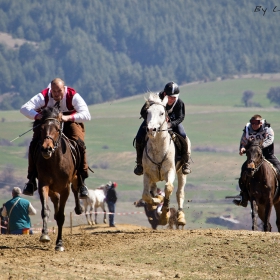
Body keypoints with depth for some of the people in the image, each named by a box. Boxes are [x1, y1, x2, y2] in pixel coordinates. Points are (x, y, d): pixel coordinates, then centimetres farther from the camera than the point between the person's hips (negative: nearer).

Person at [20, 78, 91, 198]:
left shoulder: (73, 96, -23)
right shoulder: (44, 96, -22)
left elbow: (86, 115, -29)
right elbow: (25, 108, -28)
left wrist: (68, 118, -45)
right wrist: (38, 116, -47)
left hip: (70, 121, -1)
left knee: (79, 144, -25)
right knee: (34, 145, -20)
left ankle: (82, 181, -13)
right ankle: (31, 180, -5)